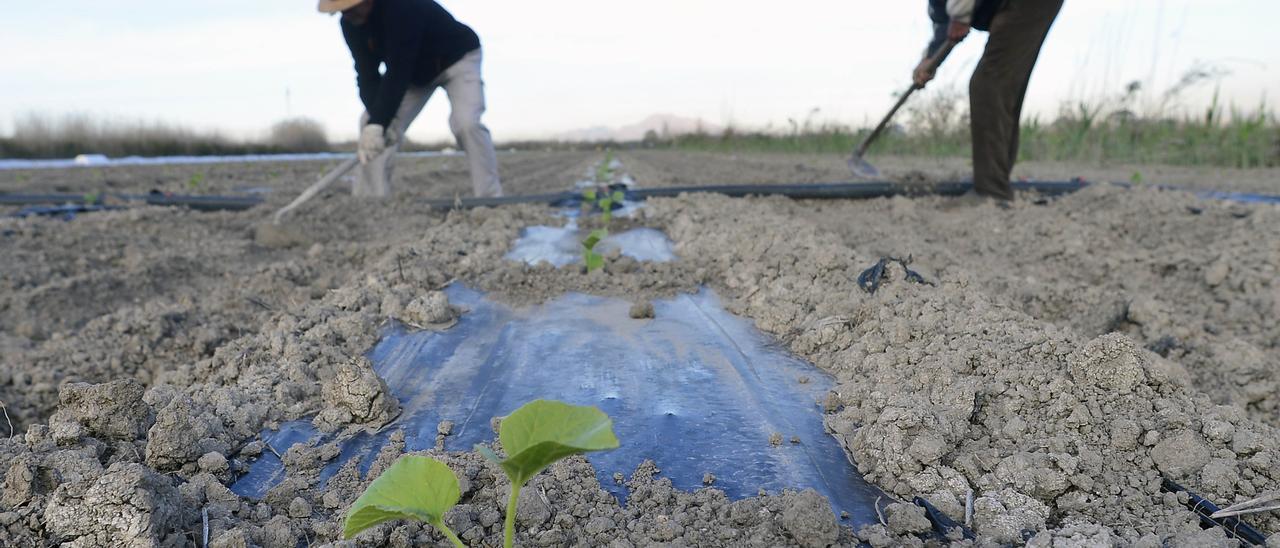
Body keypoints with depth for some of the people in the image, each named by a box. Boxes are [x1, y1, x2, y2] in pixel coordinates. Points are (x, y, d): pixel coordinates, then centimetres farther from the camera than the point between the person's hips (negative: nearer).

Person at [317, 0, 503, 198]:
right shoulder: (351, 24, -16)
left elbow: (397, 72, -42)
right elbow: (367, 75, -18)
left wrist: (378, 123, -46)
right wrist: (377, 119, -35)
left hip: (457, 57, -7)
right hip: (415, 71, 7)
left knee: (466, 123, -31)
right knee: (370, 123, -6)